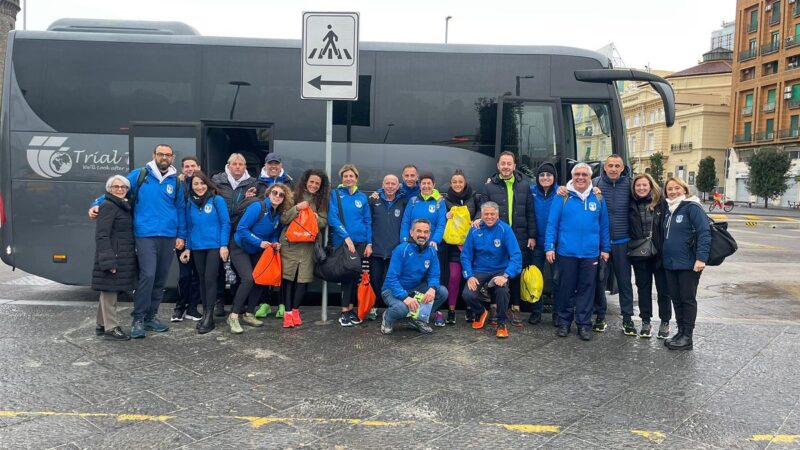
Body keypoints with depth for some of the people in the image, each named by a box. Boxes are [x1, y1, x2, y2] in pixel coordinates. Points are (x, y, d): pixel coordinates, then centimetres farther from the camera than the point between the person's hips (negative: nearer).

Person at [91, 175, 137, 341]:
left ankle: (102, 325, 25)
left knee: (109, 291, 15)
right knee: (109, 291, -3)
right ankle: (110, 328, 1)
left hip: (122, 257, 9)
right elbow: (102, 235, -17)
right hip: (112, 257, -9)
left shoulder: (124, 206, 17)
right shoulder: (107, 206, -10)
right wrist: (109, 261, -22)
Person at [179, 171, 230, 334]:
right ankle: (205, 313, 20)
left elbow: (225, 223, -6)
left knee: (210, 280, -8)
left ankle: (209, 317, -3)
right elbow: (190, 227, 13)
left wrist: (224, 245, -11)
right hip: (197, 248, 4)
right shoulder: (190, 203, 7)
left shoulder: (217, 200, -5)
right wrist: (187, 247, 9)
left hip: (215, 246, -4)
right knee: (202, 280, 10)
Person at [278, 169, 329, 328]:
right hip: (290, 243, -2)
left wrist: (317, 218, -13)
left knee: (303, 278, 1)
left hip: (308, 245, 2)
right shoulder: (294, 196, 1)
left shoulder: (321, 200, 9)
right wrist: (297, 208, -17)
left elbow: (324, 222, 8)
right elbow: (283, 219, -3)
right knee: (288, 276, -3)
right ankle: (287, 312, 4)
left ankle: (295, 310, 16)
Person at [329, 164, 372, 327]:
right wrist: (346, 237, -16)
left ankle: (350, 309, 16)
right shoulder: (335, 194, 1)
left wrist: (369, 243, 1)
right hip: (342, 241, -3)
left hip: (360, 242, 3)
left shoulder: (362, 197, 10)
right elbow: (333, 218, -8)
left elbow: (368, 221, 9)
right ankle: (345, 312, 1)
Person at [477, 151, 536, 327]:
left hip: (519, 239, 1)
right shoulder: (489, 187, 5)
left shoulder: (524, 186, 9)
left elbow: (530, 213, 8)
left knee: (517, 274, 6)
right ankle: (496, 307, 15)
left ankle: (515, 308, 18)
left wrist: (532, 236, 2)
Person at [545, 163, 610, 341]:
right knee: (566, 288, 7)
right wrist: (549, 247, -8)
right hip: (566, 252, -2)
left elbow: (604, 225, 9)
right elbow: (552, 224, -3)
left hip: (590, 254, 2)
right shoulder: (563, 197, -1)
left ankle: (584, 324, 16)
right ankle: (564, 322, 20)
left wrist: (605, 249, 7)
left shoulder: (598, 198, 6)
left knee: (587, 288, 7)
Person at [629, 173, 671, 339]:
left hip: (660, 253, -2)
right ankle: (646, 322, 21)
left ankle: (665, 322, 20)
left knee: (663, 289, 8)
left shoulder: (661, 203, -5)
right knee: (643, 288, 11)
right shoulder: (632, 205, 2)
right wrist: (632, 248, -2)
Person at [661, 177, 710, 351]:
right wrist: (663, 256, 15)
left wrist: (701, 258, -26)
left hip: (688, 264, -7)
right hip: (670, 264, 7)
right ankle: (681, 331, 23)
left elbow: (704, 233, -18)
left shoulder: (692, 208, -10)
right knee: (676, 299, 12)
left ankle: (687, 337, 7)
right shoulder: (668, 210, 13)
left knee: (688, 299, 1)